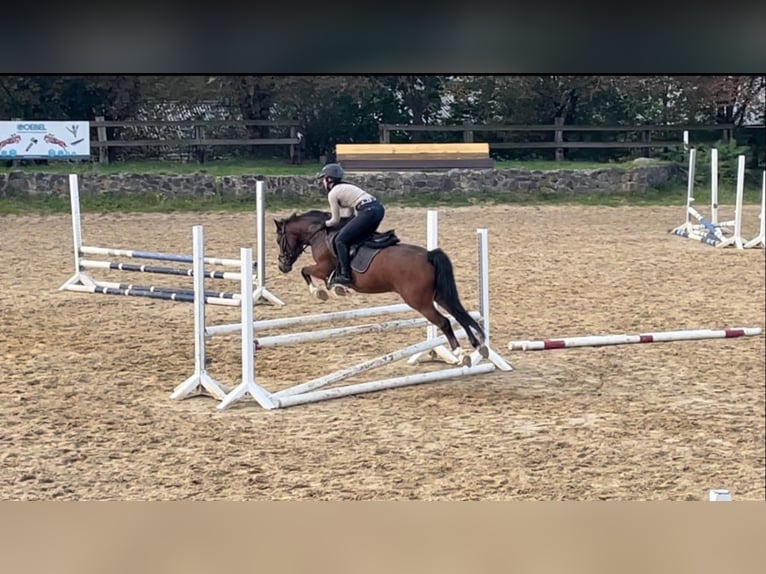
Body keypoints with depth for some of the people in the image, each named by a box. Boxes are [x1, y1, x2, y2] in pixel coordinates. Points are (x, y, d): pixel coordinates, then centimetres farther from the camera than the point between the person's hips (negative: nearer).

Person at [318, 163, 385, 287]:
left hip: (368, 211, -9)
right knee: (359, 237, 25)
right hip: (378, 208, 9)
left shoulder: (332, 194, 2)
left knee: (341, 240, -2)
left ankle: (345, 275, -9)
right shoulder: (345, 186, 27)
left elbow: (335, 221, 6)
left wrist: (324, 224, 24)